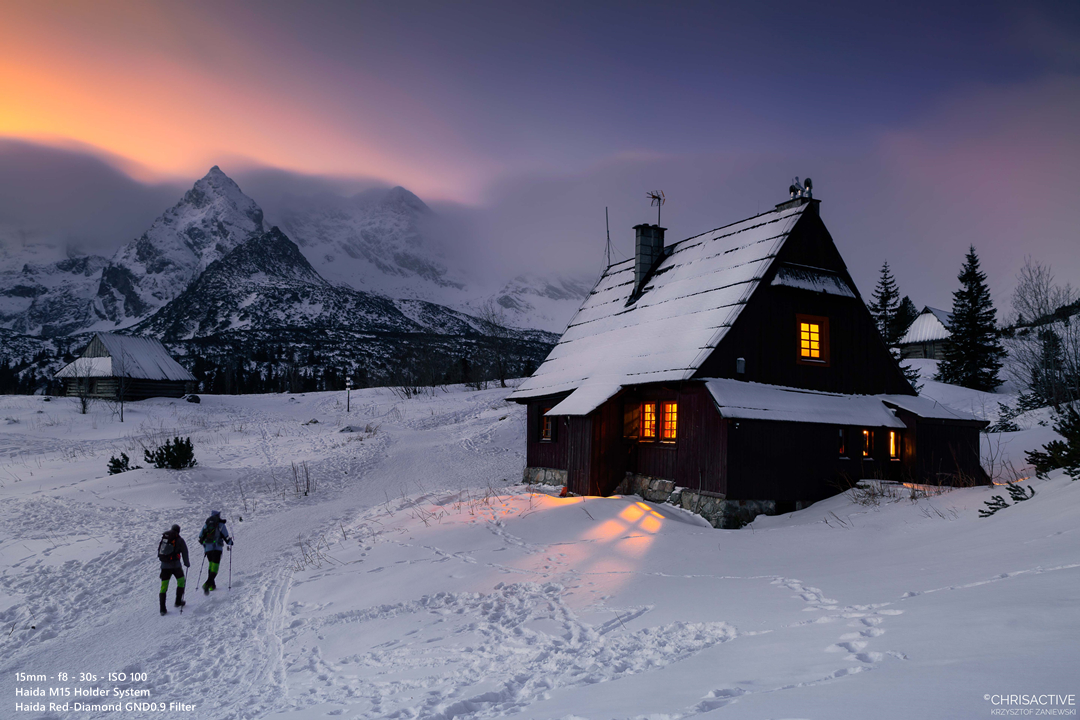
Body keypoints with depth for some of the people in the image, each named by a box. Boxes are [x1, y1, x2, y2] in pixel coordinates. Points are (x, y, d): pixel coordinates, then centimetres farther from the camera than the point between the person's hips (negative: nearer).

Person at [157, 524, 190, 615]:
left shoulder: (164, 537, 9)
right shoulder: (179, 540, -4)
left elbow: (159, 550, 15)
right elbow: (184, 552, 0)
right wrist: (187, 563, 13)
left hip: (164, 565, 3)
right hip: (175, 565, -3)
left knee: (164, 586, 7)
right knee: (181, 581, 20)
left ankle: (162, 608, 2)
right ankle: (178, 601, 22)